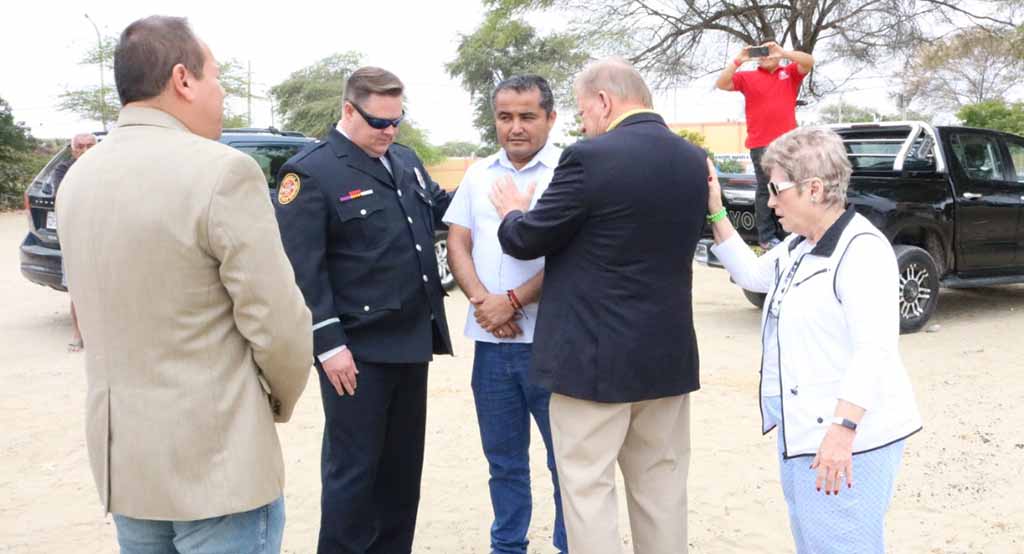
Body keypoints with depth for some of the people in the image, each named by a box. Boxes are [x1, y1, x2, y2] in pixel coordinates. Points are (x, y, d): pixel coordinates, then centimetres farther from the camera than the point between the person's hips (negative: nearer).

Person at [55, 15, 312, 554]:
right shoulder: (223, 171, -18)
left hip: (118, 453, 7)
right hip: (216, 458, -7)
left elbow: (115, 309, 11)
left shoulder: (78, 177, 6)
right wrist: (281, 400, 2)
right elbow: (277, 324, -16)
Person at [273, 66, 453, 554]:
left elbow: (436, 209, 29)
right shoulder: (311, 172, -10)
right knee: (353, 468, 3)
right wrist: (329, 345, -19)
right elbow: (302, 269, -15)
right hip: (357, 351, -7)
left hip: (412, 341, 7)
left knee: (403, 464, 17)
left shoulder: (405, 160, 12)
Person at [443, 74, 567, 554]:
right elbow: (457, 245, 9)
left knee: (566, 458, 4)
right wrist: (482, 300, -8)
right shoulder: (478, 174, 12)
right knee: (503, 459, 16)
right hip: (491, 340, 5)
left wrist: (513, 300, -15)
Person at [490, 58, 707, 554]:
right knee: (661, 486, 17)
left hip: (596, 353, -7)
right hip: (668, 352, 7)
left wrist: (513, 212, 14)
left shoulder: (591, 158, -16)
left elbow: (526, 241, -9)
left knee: (588, 488, 4)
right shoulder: (694, 160, 6)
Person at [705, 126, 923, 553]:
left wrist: (842, 428, -31)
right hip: (803, 429, 10)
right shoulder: (799, 246, 12)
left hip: (843, 436, -10)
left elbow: (874, 349, -25)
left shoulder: (861, 249, -18)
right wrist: (716, 214, 16)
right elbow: (752, 275, 26)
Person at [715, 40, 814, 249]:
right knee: (766, 190, -1)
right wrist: (738, 60, -15)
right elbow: (721, 84, -3)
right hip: (761, 143, -2)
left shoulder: (790, 72, 12)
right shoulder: (747, 77, 8)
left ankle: (786, 234, 15)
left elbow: (809, 61, -5)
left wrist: (783, 52, -18)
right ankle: (766, 237, 1)